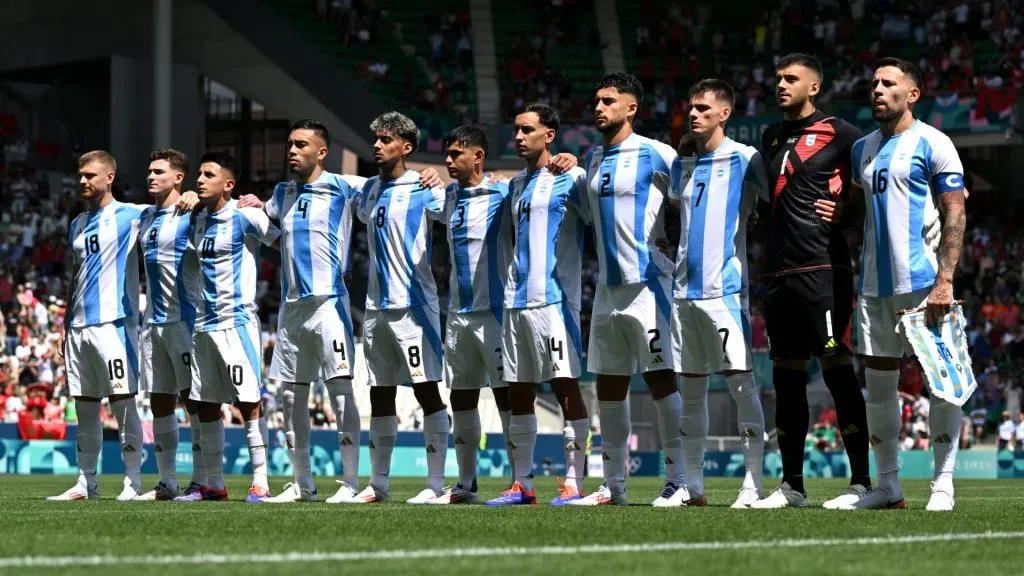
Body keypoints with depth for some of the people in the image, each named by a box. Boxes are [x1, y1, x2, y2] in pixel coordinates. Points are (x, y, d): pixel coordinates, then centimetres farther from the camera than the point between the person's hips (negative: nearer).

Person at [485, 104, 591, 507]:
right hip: (517, 300, 8)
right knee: (518, 393, 7)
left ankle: (574, 482, -9)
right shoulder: (516, 185, 19)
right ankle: (521, 484, 11)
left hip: (554, 297, -7)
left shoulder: (571, 179, -3)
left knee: (566, 385, -8)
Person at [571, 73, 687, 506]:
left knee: (660, 380, -8)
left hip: (647, 284, -7)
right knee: (608, 386, 8)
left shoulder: (655, 155, -7)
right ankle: (613, 485, 13)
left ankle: (680, 482, -7)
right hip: (607, 288, 7)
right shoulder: (592, 160, 14)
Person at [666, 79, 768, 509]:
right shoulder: (681, 164, 15)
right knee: (691, 389, 8)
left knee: (740, 383, -8)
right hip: (685, 291, 6)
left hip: (725, 288, -6)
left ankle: (753, 484, -8)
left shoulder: (744, 159, -3)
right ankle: (691, 482, 13)